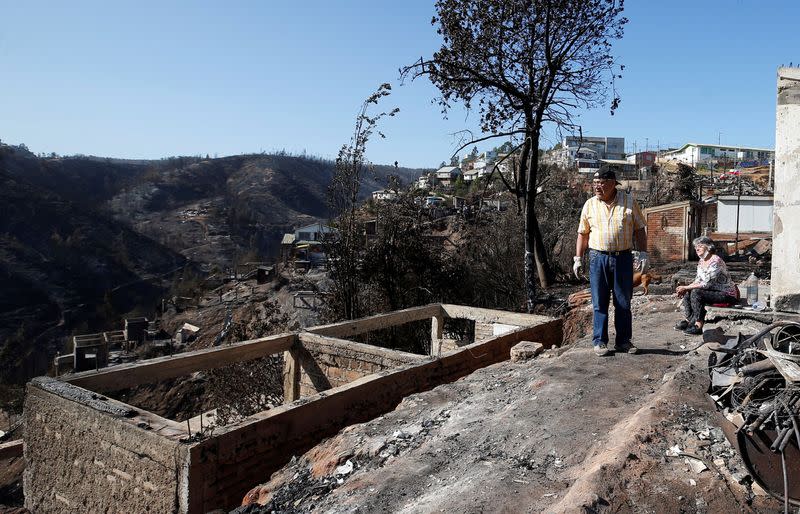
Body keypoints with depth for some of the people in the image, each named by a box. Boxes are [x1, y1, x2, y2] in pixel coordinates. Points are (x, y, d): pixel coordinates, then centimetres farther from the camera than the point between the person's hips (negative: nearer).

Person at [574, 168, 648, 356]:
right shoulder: (590, 204, 5)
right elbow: (583, 233, 9)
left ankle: (623, 341, 17)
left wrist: (643, 253, -1)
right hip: (598, 258, 0)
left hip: (623, 258, 0)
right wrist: (578, 258, 4)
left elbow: (639, 230, 7)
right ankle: (599, 341, 11)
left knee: (623, 302, 6)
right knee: (600, 303, 2)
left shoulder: (629, 202, 3)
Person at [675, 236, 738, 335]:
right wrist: (684, 288, -10)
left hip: (727, 294, -9)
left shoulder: (715, 261, -21)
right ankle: (689, 320, -3)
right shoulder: (701, 262, 7)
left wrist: (686, 287, -22)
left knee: (696, 293, -27)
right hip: (714, 291, 9)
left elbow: (707, 284, -26)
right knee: (687, 293, -6)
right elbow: (698, 281, 8)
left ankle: (699, 325, -24)